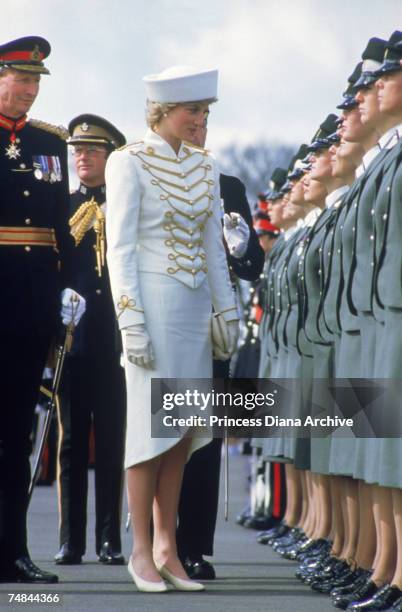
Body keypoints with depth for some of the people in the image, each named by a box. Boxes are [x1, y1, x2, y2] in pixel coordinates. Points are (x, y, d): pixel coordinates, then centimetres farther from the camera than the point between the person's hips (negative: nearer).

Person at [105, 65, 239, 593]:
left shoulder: (204, 166, 12)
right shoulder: (130, 162, -5)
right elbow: (120, 247, -9)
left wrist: (228, 310, 12)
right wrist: (131, 321, -15)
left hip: (196, 305, 6)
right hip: (152, 299, -6)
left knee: (181, 432, 6)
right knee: (151, 426, -5)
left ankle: (167, 549, 10)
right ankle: (141, 552, 1)